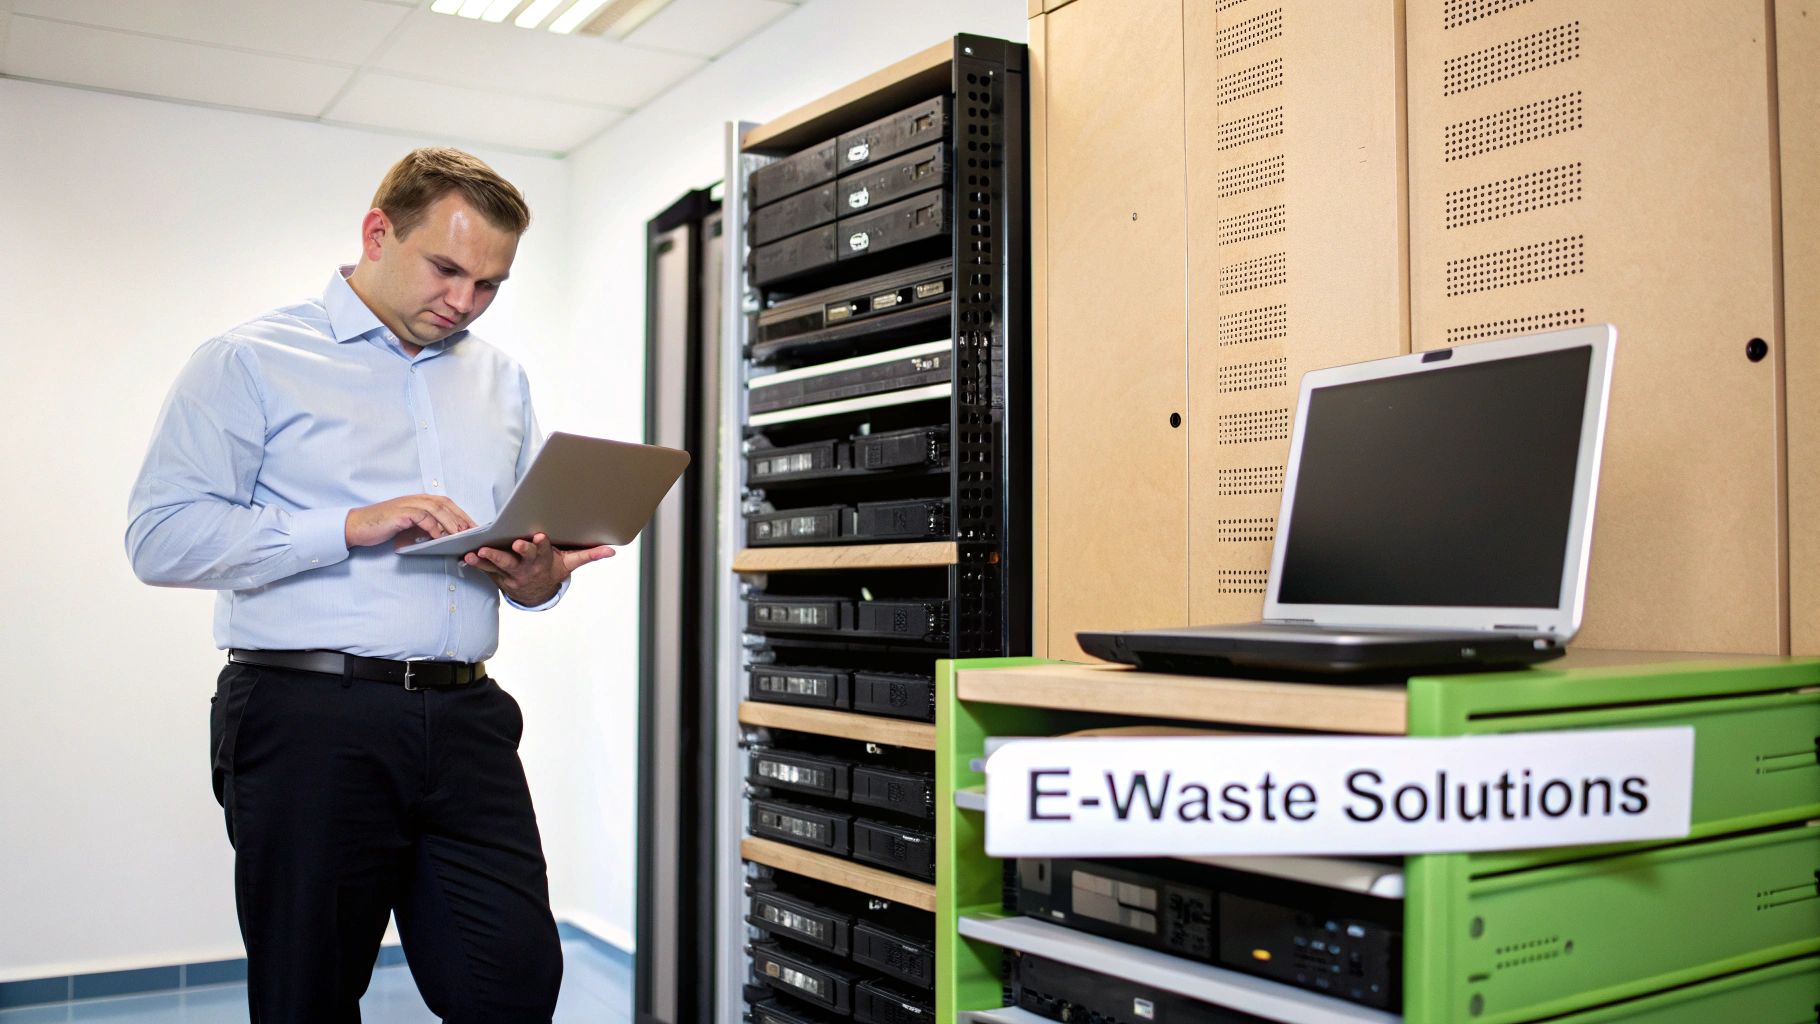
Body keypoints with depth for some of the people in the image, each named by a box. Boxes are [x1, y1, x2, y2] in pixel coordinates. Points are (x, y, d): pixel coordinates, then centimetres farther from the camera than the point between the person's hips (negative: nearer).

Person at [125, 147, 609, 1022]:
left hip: (466, 720, 4)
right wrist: (353, 527, -17)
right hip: (311, 721, -4)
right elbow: (162, 536, -9)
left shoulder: (500, 382, 18)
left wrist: (540, 578, -4)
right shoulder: (251, 362, 1)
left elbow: (543, 541, 21)